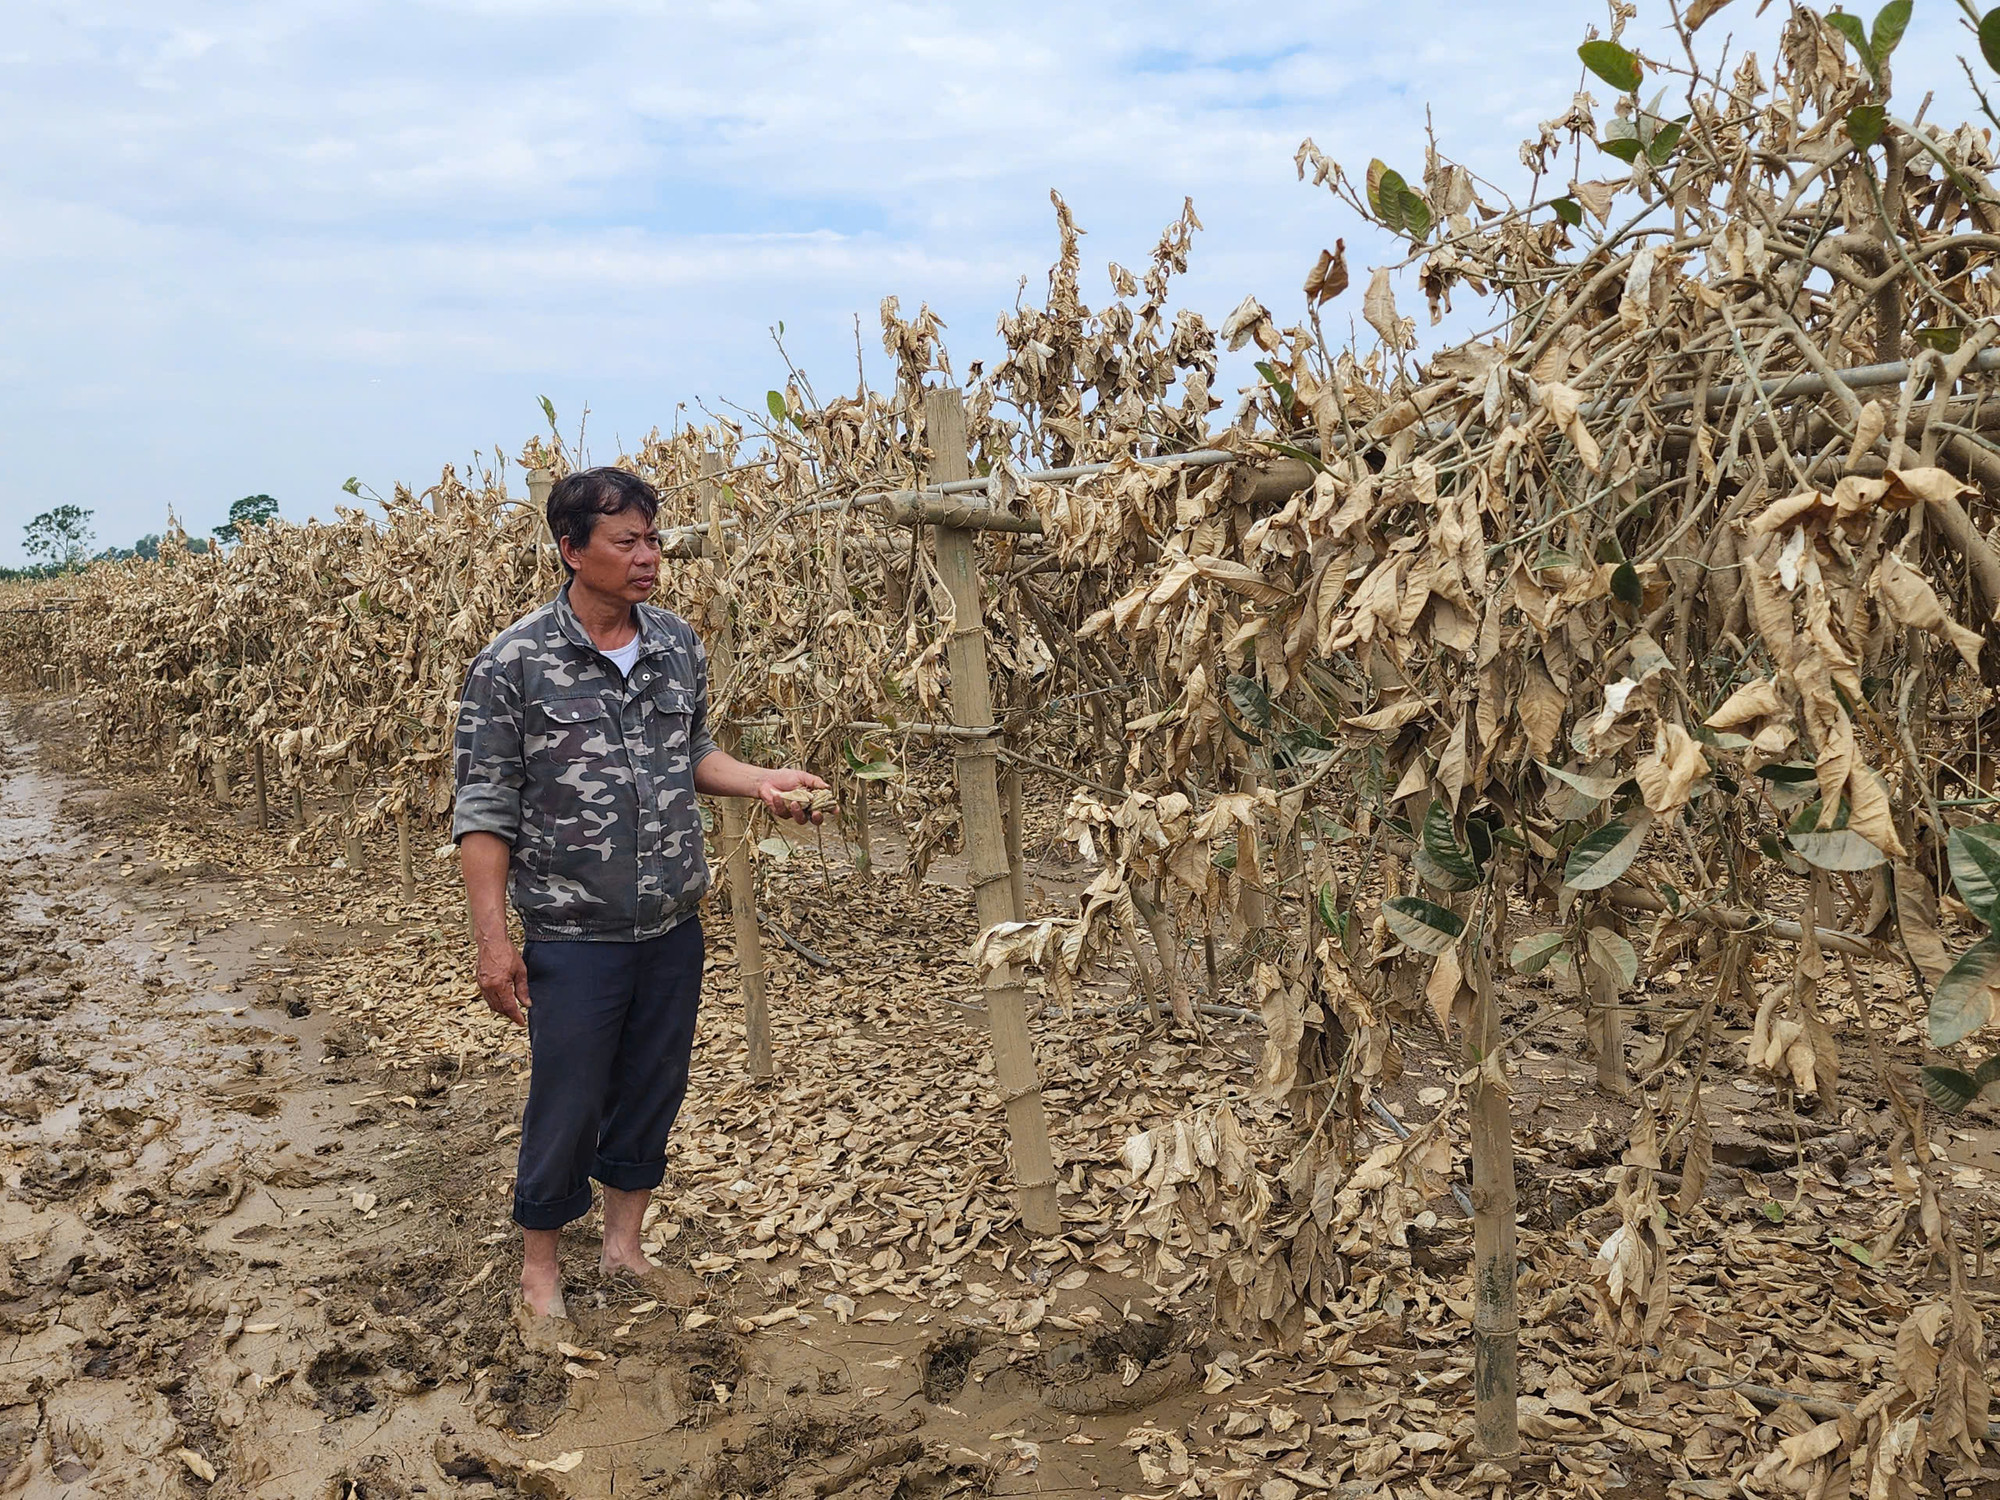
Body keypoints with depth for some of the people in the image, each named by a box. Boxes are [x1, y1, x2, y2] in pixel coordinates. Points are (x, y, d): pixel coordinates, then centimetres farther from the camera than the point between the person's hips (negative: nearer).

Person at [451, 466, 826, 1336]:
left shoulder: (678, 645, 2)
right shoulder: (514, 664, -13)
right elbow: (483, 810, -11)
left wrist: (756, 781, -3)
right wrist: (493, 939, -14)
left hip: (673, 929, 5)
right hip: (573, 938, -5)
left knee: (653, 1093, 16)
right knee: (565, 1108, 6)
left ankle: (624, 1244, 38)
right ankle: (540, 1275, 28)